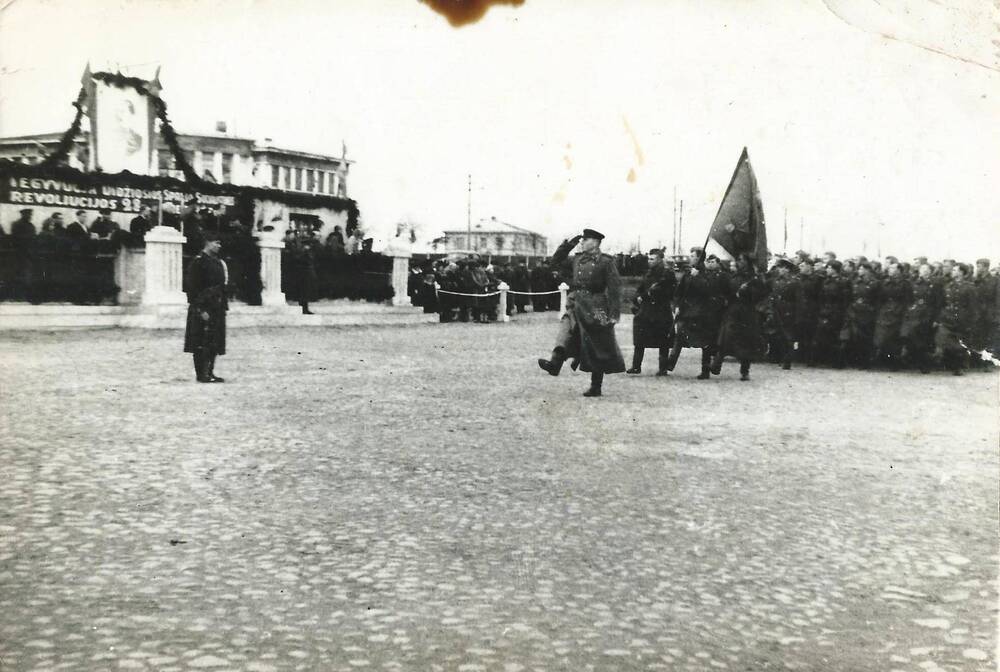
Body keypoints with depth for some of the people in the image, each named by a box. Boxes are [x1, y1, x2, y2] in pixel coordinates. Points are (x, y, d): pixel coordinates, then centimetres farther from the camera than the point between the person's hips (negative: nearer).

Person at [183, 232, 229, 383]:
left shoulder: (218, 262, 15)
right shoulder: (198, 262, -11)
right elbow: (192, 288, -15)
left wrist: (223, 305, 14)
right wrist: (200, 310, -18)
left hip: (217, 309, 8)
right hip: (203, 310, -8)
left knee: (215, 343, 10)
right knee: (202, 344, -3)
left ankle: (209, 372, 17)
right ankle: (201, 374, 2)